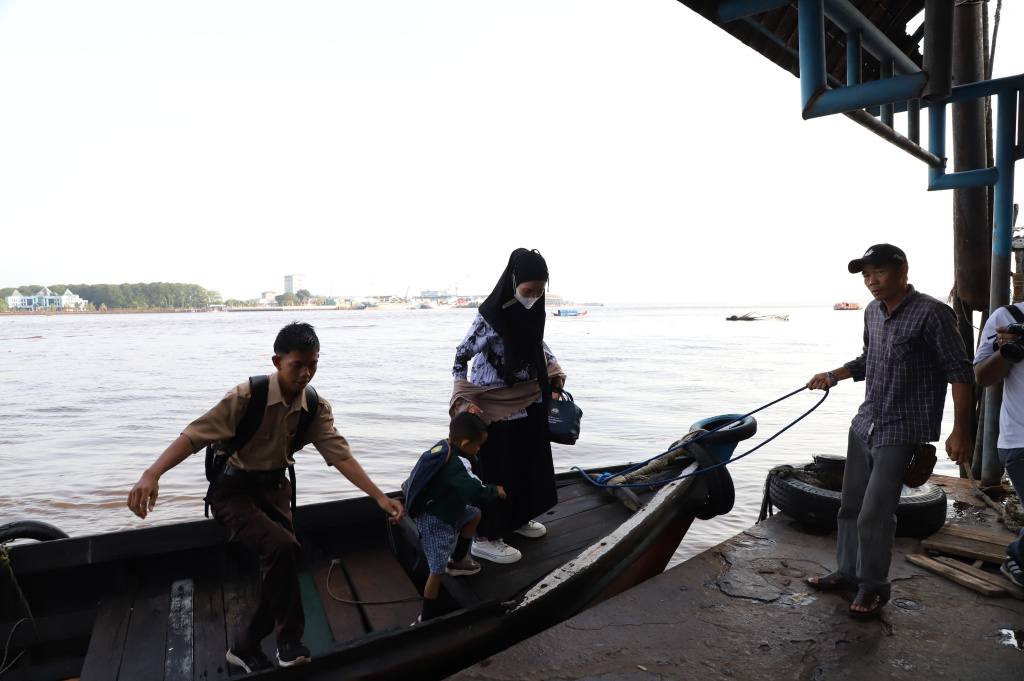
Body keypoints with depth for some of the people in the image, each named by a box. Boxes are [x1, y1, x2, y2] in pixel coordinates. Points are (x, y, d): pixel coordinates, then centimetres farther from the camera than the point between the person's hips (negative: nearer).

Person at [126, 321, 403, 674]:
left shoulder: (316, 408, -9)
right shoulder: (247, 396, -23)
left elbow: (340, 454, -15)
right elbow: (196, 434, -28)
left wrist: (380, 497, -25)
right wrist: (152, 473, -44)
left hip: (275, 487, 6)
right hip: (234, 489, -5)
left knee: (278, 565, 5)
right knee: (282, 547, -27)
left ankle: (245, 647, 31)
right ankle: (290, 641, -6)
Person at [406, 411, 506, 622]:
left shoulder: (444, 447, -7)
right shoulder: (453, 466, -34)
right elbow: (476, 492, -35)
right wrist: (495, 491, -18)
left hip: (447, 509, 10)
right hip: (435, 522, -10)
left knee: (475, 514, 24)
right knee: (438, 570, -1)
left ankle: (457, 561, 36)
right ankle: (427, 618, 13)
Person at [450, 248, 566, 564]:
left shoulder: (531, 311, -2)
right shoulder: (490, 315, -23)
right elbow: (461, 357, -16)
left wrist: (554, 375, 14)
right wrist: (464, 403, -22)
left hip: (528, 403, 8)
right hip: (495, 408, -8)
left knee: (528, 460, 20)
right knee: (497, 470, 2)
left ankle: (519, 517, 41)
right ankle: (485, 538, 18)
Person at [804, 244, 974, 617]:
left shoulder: (931, 313, -13)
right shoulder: (872, 312, 9)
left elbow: (960, 372, -13)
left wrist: (960, 431, -16)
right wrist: (834, 375, 9)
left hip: (901, 431, -7)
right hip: (865, 423, 7)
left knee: (875, 513, -6)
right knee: (851, 504, 14)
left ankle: (873, 587, 13)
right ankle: (848, 572, 30)